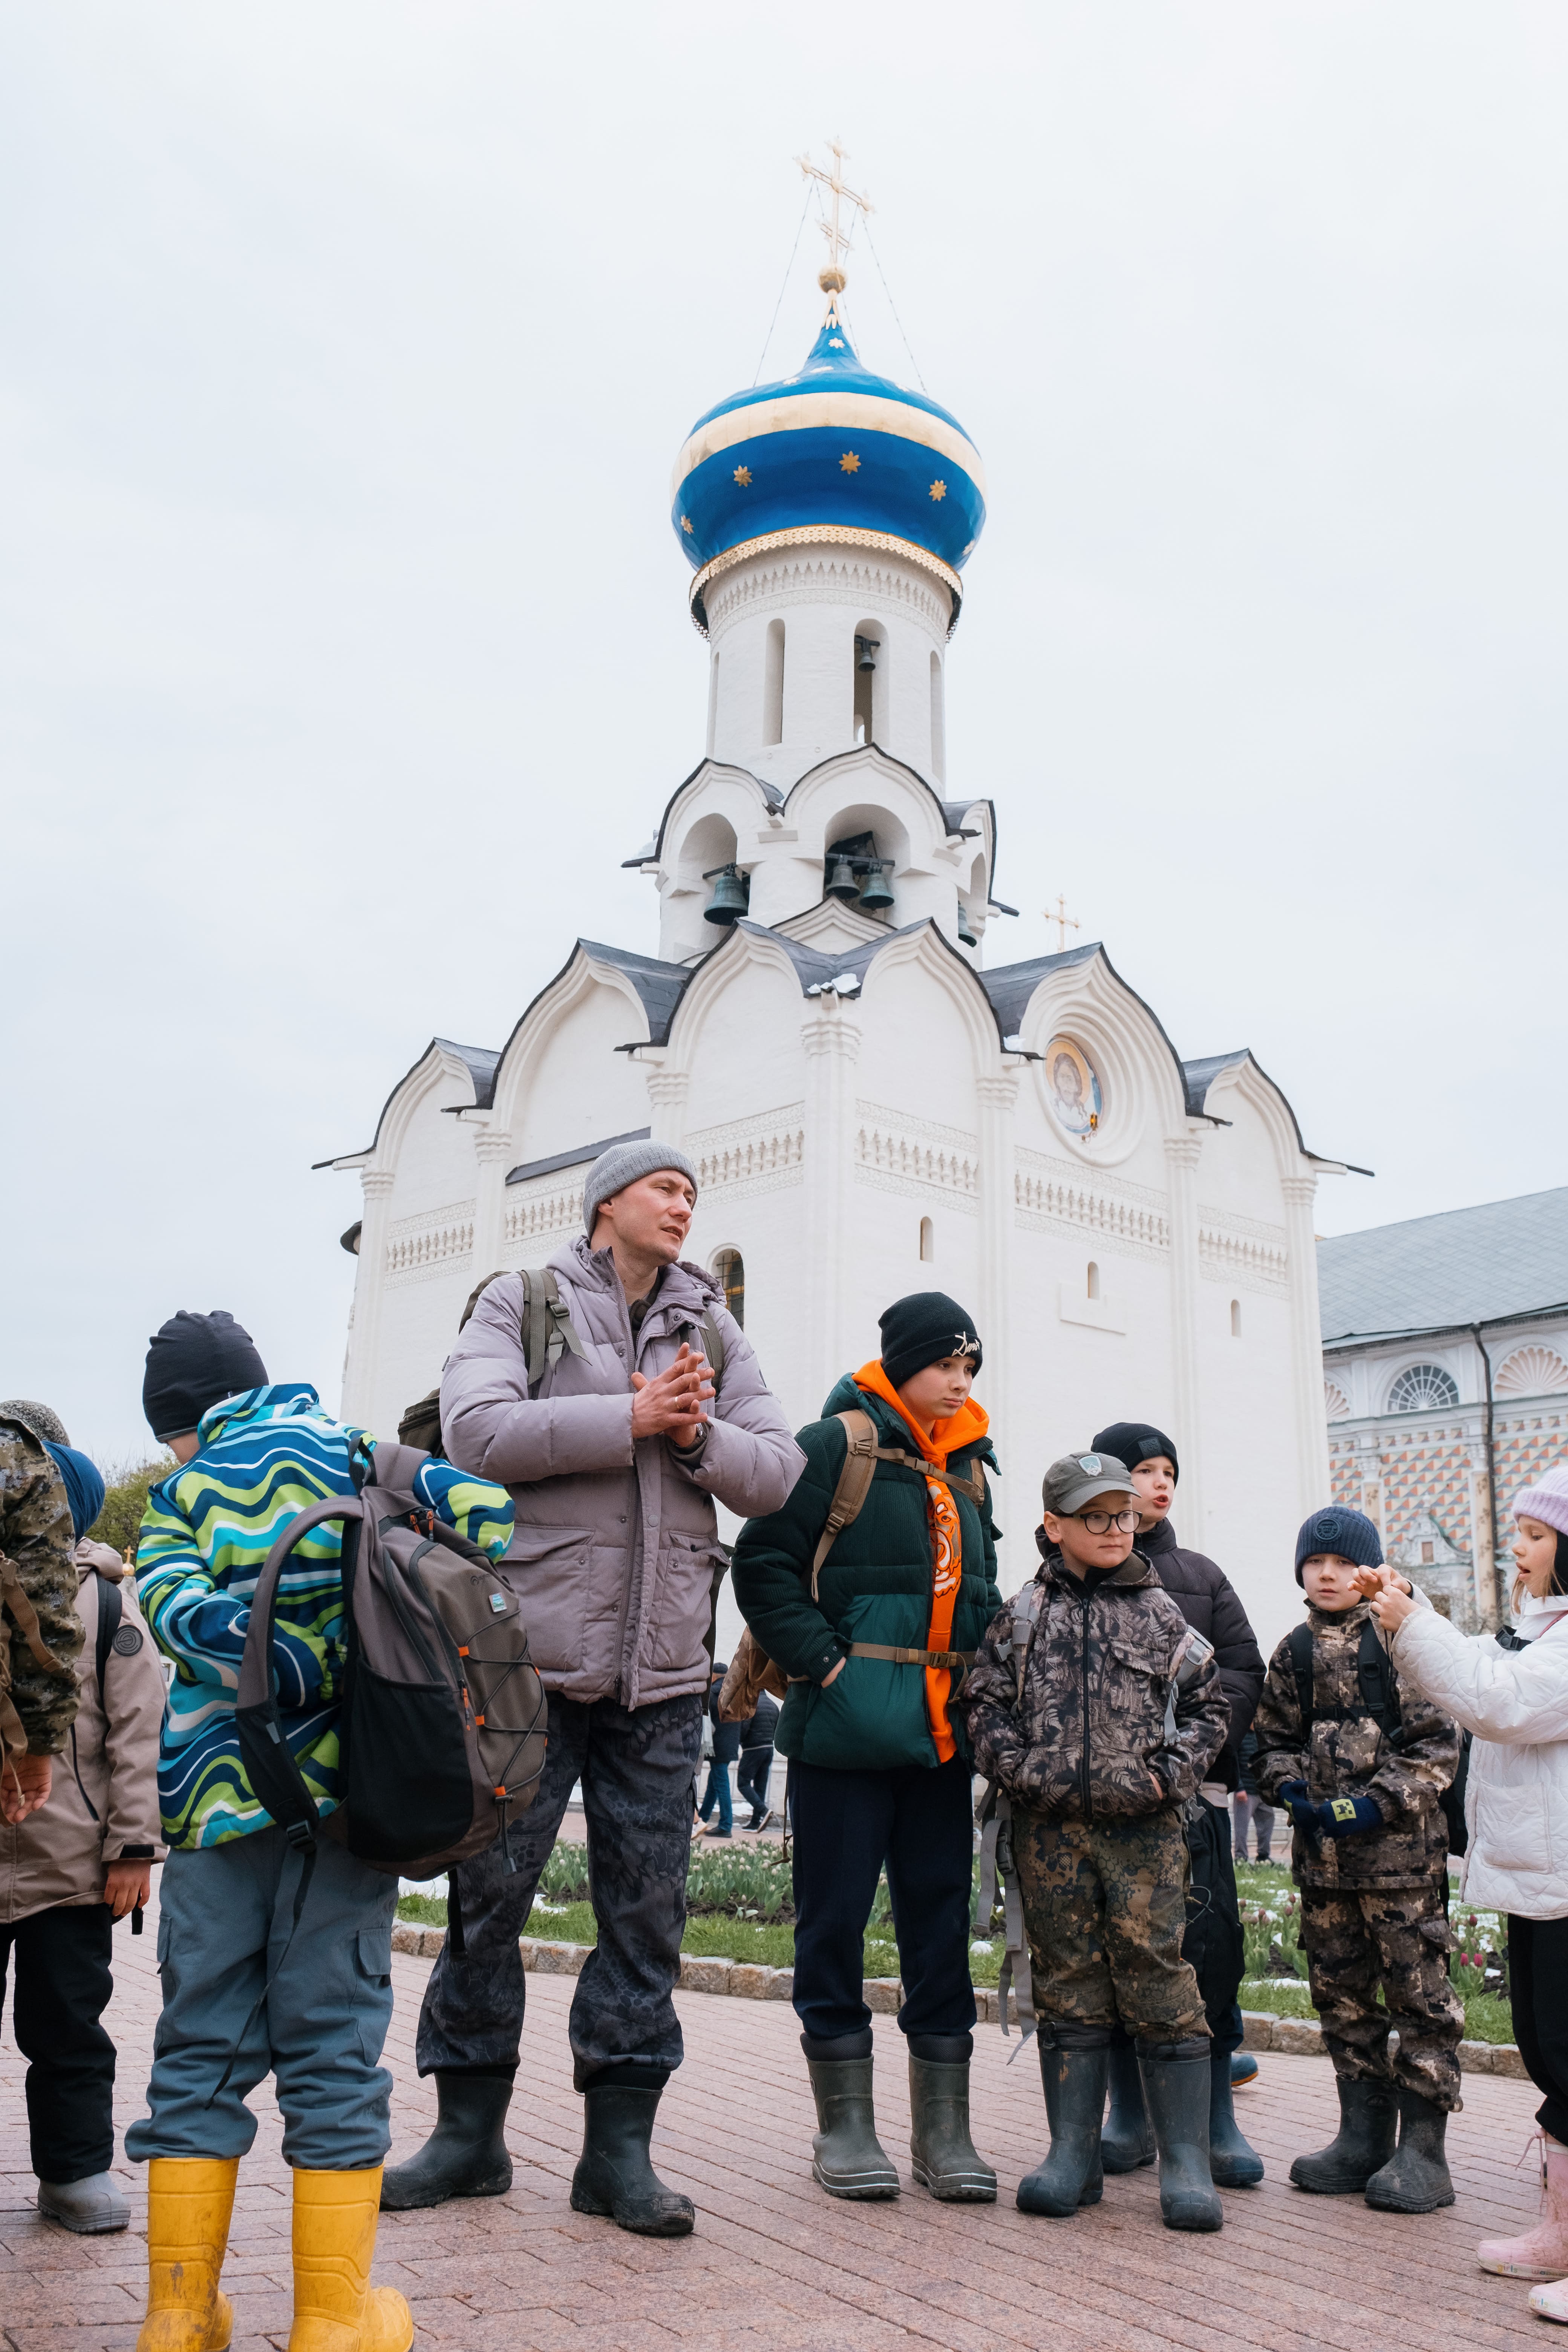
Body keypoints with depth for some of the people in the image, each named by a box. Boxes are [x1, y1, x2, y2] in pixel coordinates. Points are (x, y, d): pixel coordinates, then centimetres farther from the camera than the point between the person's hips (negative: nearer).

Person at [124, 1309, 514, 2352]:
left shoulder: (180, 1494, 8)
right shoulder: (354, 1453, 10)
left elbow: (178, 1607, -11)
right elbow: (484, 1508, -4)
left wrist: (314, 1679, -18)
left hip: (217, 1798, 1)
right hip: (346, 1795, 0)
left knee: (200, 2049, 11)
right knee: (334, 2050, 5)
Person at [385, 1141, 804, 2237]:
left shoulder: (715, 1332, 15)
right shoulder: (523, 1302, 4)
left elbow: (779, 1472, 9)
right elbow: (477, 1429, -13)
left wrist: (701, 1436, -10)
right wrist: (630, 1418, -14)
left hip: (662, 1667, 3)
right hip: (529, 1650, -3)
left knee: (648, 1902, 6)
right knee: (488, 1889, 5)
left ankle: (620, 2144, 18)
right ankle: (470, 2128, 22)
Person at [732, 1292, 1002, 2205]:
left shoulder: (968, 1468, 15)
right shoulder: (837, 1447, -7)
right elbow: (765, 1563, -10)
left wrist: (984, 1674, 11)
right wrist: (824, 1661, -16)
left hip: (943, 1731, 6)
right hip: (849, 1725, -6)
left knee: (943, 1915, 9)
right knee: (837, 1915, 3)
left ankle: (945, 2131, 18)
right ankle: (846, 2123, 17)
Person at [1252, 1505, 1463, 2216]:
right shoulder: (1294, 1653, 10)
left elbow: (1437, 1743, -8)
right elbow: (1275, 1738, 16)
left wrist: (1380, 1802, -16)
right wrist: (1292, 1791, -3)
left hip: (1400, 1848, -5)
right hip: (1322, 1852, 6)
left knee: (1417, 1991, -1)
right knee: (1340, 1994, 12)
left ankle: (1422, 2148, 8)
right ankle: (1364, 2135, 24)